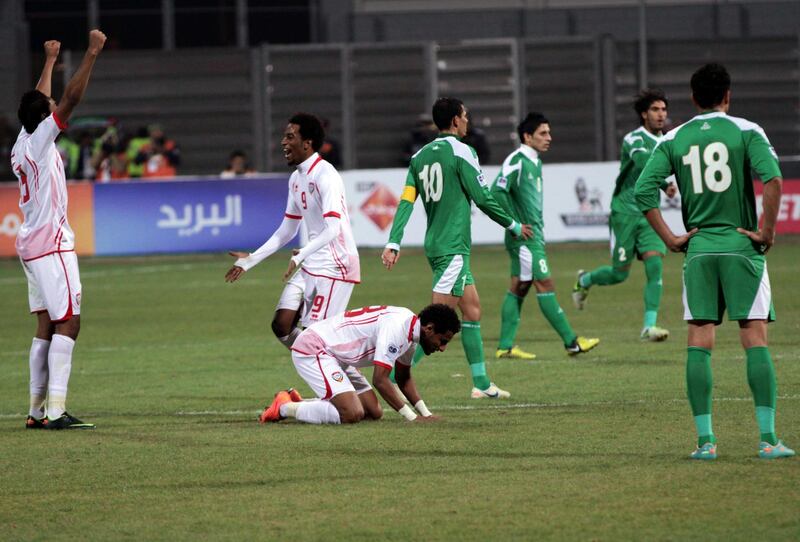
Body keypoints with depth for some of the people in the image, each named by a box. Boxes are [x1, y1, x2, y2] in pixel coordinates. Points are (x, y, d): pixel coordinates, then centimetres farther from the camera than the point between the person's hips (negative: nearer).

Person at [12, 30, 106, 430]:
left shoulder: (22, 144, 11)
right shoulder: (39, 141, -11)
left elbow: (39, 101, 29)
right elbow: (71, 98, -18)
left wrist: (49, 62, 39)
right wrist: (91, 54, -16)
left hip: (31, 243, 10)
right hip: (51, 243, -10)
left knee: (47, 327, 9)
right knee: (68, 323, -12)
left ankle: (37, 410, 7)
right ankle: (56, 410, -20)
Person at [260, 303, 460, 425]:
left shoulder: (411, 332, 6)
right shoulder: (397, 327, -25)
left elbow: (404, 379, 19)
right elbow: (380, 380, -27)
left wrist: (426, 414, 5)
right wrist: (413, 418, -24)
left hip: (336, 356, 11)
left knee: (374, 413, 6)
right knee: (352, 414, -24)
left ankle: (299, 404, 16)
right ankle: (285, 407, -8)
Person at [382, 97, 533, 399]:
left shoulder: (420, 156, 10)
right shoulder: (461, 152, -10)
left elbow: (406, 202, 4)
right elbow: (483, 199, -9)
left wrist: (393, 244, 0)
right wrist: (513, 226, 4)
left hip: (435, 245, 8)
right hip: (453, 247, -8)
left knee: (472, 309, 15)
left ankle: (481, 383, 19)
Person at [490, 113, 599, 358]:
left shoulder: (534, 162, 14)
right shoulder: (517, 161, -14)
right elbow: (497, 191, -23)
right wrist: (516, 224, -19)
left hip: (534, 235, 9)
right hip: (524, 237, -9)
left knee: (519, 288, 8)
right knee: (545, 284, -7)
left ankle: (505, 346, 10)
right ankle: (571, 342, -6)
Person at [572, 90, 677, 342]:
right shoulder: (634, 139, -13)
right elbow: (642, 161, -36)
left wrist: (665, 186, 8)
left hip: (650, 215, 5)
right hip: (625, 211, -5)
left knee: (654, 265, -13)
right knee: (620, 273, 3)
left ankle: (649, 326, -12)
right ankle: (584, 280, 35)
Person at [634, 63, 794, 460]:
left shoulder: (673, 139, 6)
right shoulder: (746, 131, -1)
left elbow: (643, 190, -2)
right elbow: (773, 178, -16)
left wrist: (670, 239, 2)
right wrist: (767, 231, -8)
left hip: (698, 248, 2)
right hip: (742, 246, -2)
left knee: (699, 343, 4)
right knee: (755, 338, -1)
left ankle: (705, 440, 0)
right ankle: (768, 439, -6)